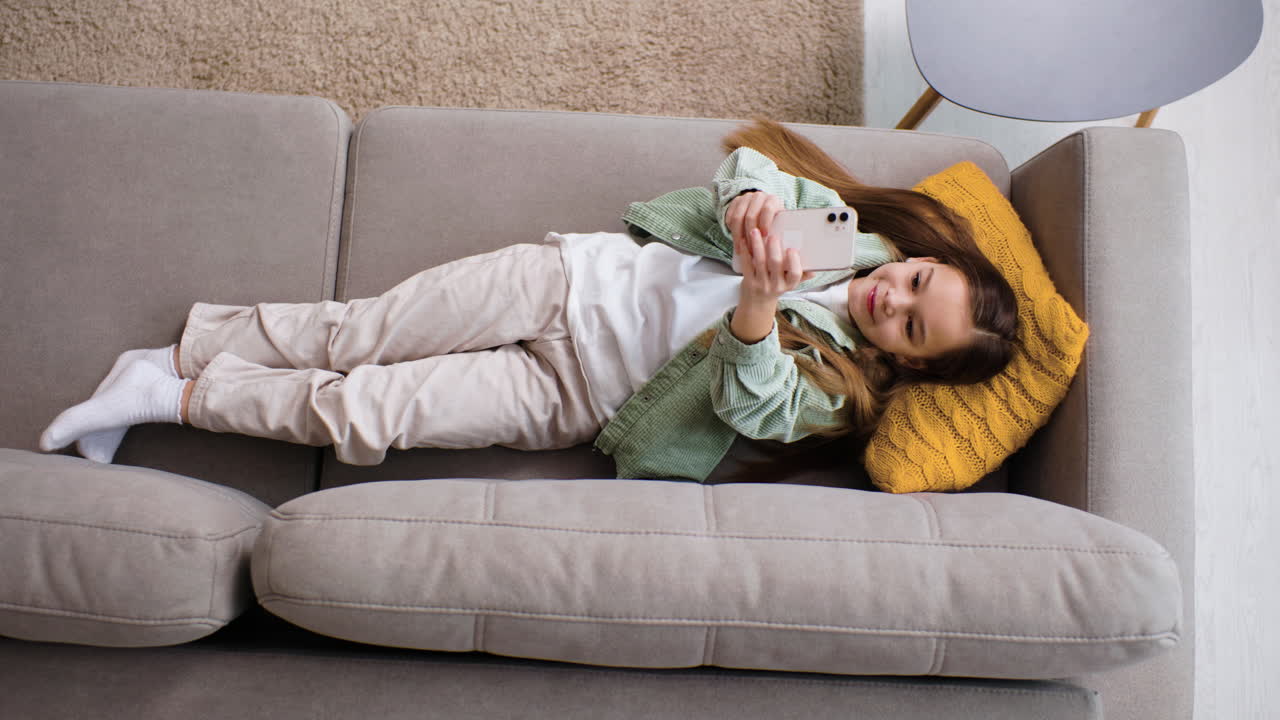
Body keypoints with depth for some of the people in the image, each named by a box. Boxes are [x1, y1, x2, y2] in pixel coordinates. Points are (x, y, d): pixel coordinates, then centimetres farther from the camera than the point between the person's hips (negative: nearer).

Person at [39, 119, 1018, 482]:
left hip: (573, 401, -1)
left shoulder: (831, 394, -8)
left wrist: (760, 300, -45)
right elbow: (748, 163, 1)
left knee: (361, 412, -10)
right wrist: (750, 205, -23)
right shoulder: (848, 230, 0)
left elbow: (748, 401, -26)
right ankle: (179, 352, 15)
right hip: (576, 282, 2)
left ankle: (179, 400, 9)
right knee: (350, 333, -4)